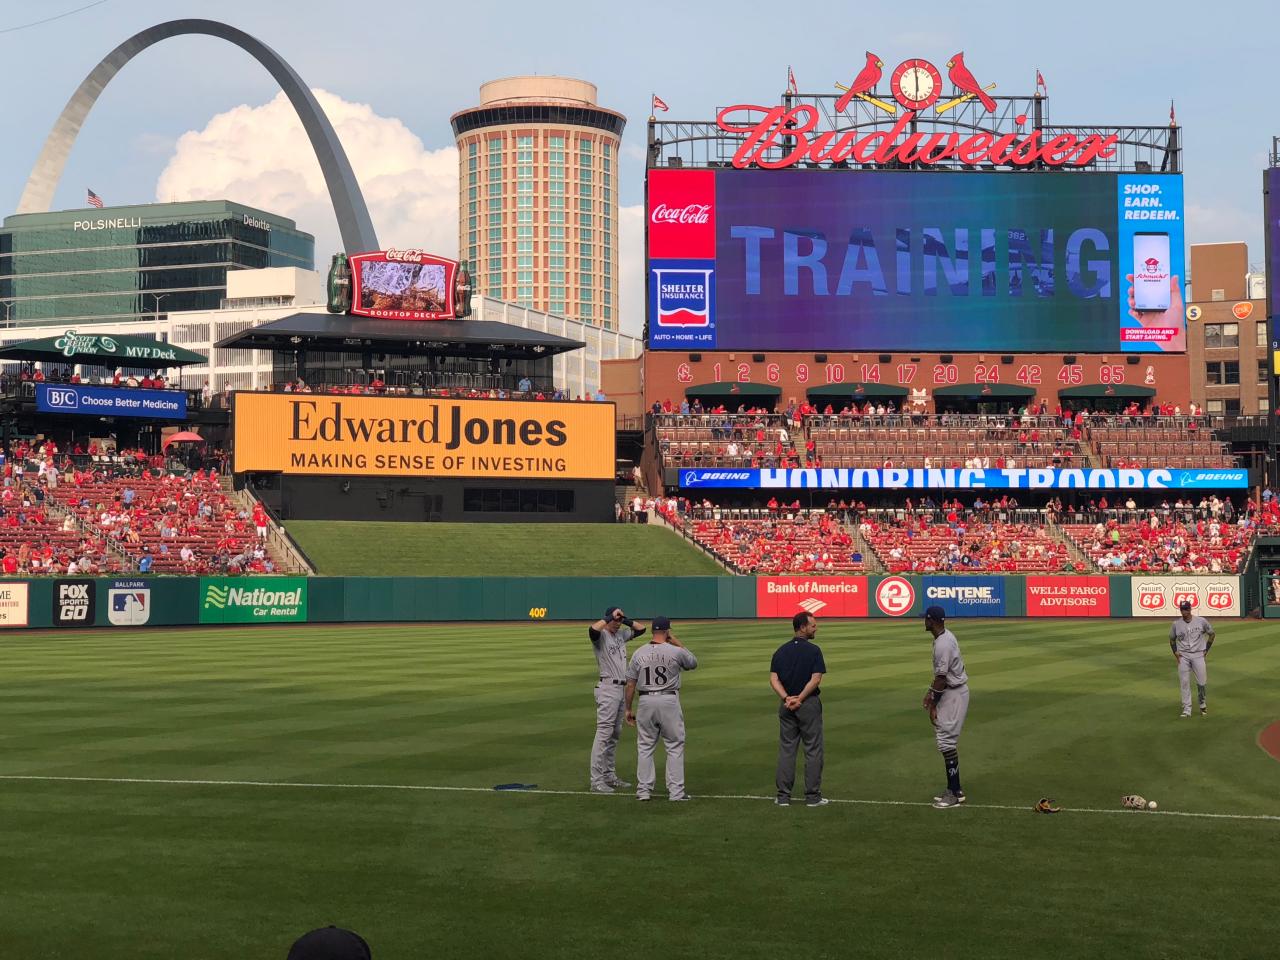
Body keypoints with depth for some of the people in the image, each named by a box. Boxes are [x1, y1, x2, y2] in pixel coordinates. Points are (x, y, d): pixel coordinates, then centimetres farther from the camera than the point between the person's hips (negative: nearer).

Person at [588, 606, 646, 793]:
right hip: (608, 688, -9)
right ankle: (596, 781, -11)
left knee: (615, 734, 13)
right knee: (604, 734, -11)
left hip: (621, 688, 9)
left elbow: (641, 629, 20)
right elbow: (592, 629, -33)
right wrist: (611, 616, -24)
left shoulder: (621, 634, 13)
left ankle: (610, 775, 21)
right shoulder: (601, 636, -10)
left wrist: (627, 620, 3)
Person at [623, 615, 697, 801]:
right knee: (675, 746, 6)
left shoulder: (639, 653, 0)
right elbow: (694, 663, 14)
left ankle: (644, 790, 11)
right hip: (669, 701, -2)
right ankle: (675, 791, 3)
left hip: (646, 701, 2)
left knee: (645, 747, 11)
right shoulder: (675, 652, -7)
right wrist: (676, 642, 14)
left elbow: (630, 685, 3)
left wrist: (628, 709, 12)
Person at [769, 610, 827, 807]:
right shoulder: (813, 650, -8)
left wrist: (787, 698, -12)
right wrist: (800, 699, -14)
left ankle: (783, 796, 6)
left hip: (786, 706, 4)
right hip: (809, 705, -4)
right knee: (813, 750, 3)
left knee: (786, 749, 8)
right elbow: (816, 679, -17)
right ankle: (812, 796, 4)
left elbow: (773, 679, -3)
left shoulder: (780, 651, 6)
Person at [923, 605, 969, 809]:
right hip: (952, 691, 11)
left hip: (953, 695, -11)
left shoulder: (943, 644, -24)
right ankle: (953, 789, 21)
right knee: (945, 739, 15)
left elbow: (941, 678, -22)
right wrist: (931, 691, 20)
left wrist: (933, 705, -15)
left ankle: (955, 793, -5)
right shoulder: (946, 635, 8)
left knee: (946, 741, -8)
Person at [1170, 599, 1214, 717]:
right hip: (1183, 656, 1)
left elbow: (1211, 634, 9)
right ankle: (1186, 709, 2)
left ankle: (1203, 704, 20)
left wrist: (1206, 650, 5)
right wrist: (1175, 652, 3)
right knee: (1184, 682, -2)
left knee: (1202, 682, -3)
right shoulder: (1176, 624, 1)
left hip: (1198, 655, -1)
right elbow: (1172, 639, 15)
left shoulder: (1201, 621, -4)